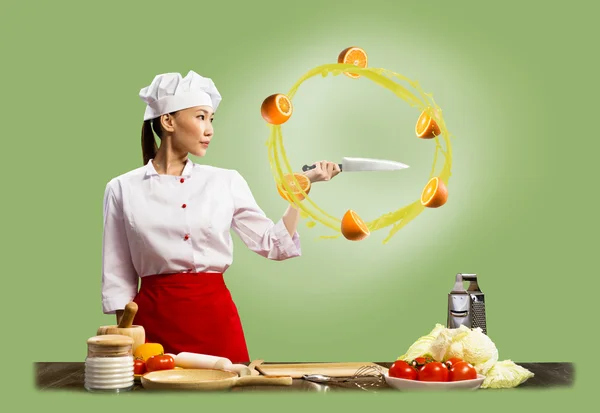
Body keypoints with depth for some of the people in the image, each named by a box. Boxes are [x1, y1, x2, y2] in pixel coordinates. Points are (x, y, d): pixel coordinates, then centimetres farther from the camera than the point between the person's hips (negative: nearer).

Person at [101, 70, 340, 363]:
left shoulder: (226, 182, 6)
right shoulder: (123, 189, 2)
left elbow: (275, 245, 6)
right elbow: (118, 278, 4)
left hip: (216, 318, 2)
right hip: (153, 319, -1)